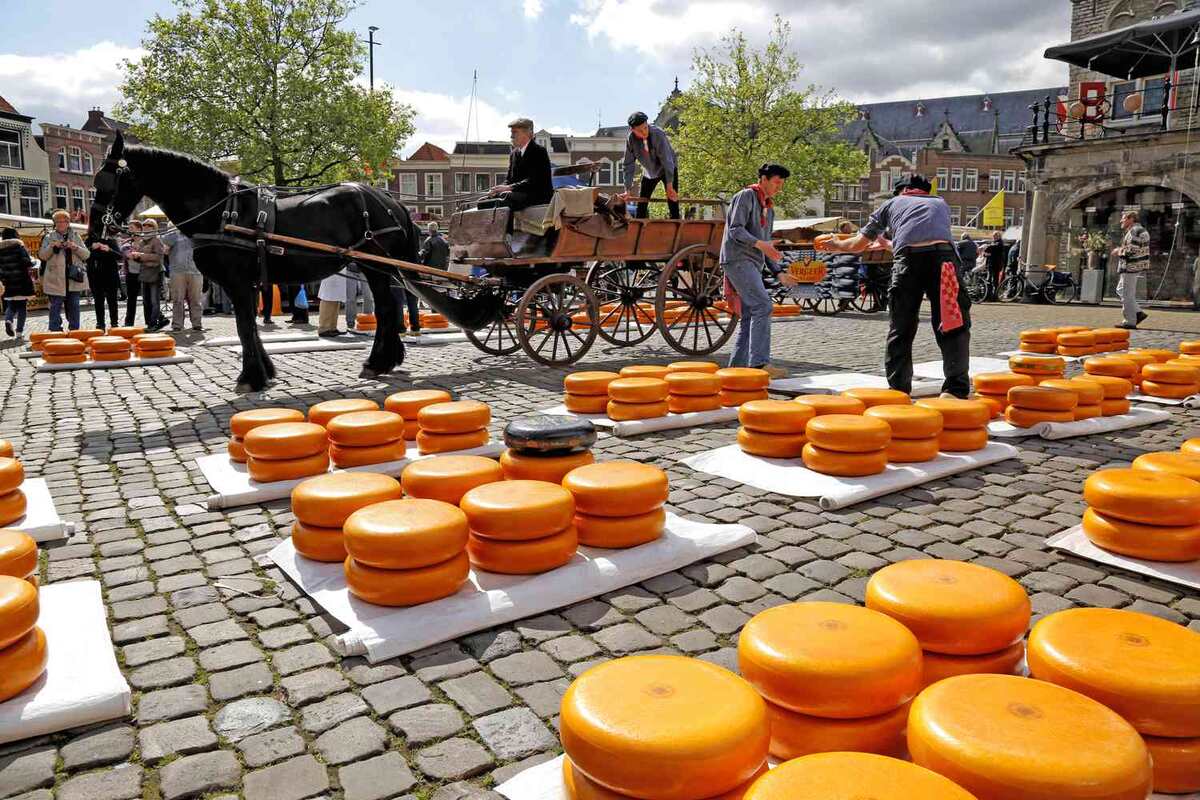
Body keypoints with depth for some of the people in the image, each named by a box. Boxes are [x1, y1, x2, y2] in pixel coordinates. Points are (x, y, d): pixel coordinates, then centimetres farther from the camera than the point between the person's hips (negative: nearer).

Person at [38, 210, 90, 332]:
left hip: (74, 277, 2)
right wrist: (52, 247, -13)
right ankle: (55, 331, 2)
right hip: (55, 279, -2)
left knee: (73, 306, 7)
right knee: (55, 306, -2)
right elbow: (42, 255, 3)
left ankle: (74, 330, 13)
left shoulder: (76, 236, 11)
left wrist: (75, 247, -12)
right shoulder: (49, 237, 7)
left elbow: (86, 254, 6)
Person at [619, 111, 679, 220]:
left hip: (669, 170, -4)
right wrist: (628, 190, -15)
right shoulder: (630, 139, -17)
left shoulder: (658, 134, -29)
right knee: (641, 205, 5)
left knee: (673, 204, -12)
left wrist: (669, 186, -33)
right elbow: (628, 165, -11)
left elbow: (667, 160, -30)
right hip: (649, 172, 4)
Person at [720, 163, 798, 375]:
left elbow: (766, 247, 28)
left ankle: (737, 366, 10)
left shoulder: (769, 208, 26)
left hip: (753, 263, 10)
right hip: (738, 259, -10)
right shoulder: (746, 196, -1)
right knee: (762, 305, -21)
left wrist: (778, 273, 19)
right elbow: (735, 230, -12)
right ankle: (760, 363, -26)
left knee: (750, 316, 6)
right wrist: (759, 243, -25)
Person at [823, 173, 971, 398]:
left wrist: (836, 244, 50)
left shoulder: (893, 203, 30)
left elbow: (858, 245, 30)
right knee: (953, 326, 5)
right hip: (943, 256, 1)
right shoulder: (941, 203, 37)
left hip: (908, 260, -1)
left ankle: (898, 389, 12)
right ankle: (956, 388, 0)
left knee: (901, 330, 9)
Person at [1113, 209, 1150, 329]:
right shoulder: (1139, 230, 19)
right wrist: (1120, 250, 14)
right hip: (1132, 266, 11)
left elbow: (1131, 250, -24)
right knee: (1120, 290, 17)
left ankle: (1130, 322, -2)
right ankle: (1138, 313, 14)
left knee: (1127, 294, -6)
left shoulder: (1135, 231, -15)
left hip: (1131, 266, -11)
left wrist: (1118, 251, -8)